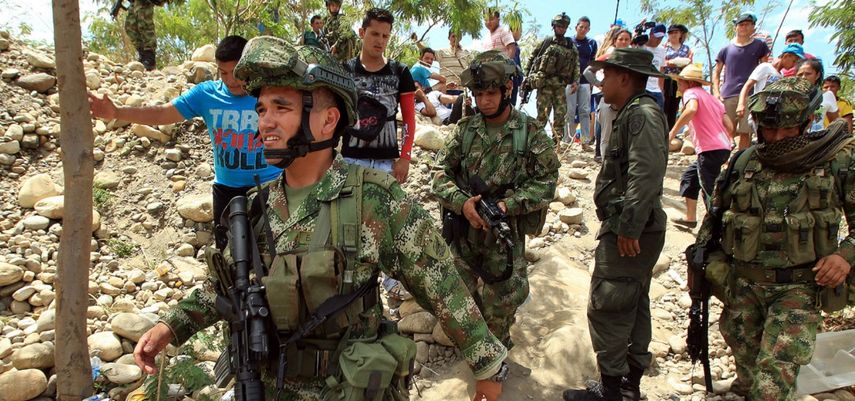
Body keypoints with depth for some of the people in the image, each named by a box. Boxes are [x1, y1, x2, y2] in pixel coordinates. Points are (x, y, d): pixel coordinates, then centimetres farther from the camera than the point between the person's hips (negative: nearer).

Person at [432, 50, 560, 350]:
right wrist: (462, 202, -21)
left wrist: (508, 204, -21)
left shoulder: (531, 132, -5)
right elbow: (442, 174, -2)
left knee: (503, 303, 6)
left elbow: (545, 182, -7)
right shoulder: (465, 129, 2)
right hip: (462, 229, 2)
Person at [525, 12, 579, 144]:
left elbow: (576, 65, 11)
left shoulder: (571, 46, 12)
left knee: (560, 114, 2)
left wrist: (575, 81, -1)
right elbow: (531, 59, 7)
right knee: (542, 113, -3)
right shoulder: (546, 42, 5)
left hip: (561, 85, 3)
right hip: (545, 83, -3)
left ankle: (557, 141, 8)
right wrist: (527, 77, 1)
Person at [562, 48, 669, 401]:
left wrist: (629, 227, -28)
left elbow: (646, 174, -29)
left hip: (629, 233, -11)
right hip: (631, 229, 11)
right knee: (633, 306, 17)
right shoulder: (633, 113, 15)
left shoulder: (643, 114, -17)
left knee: (607, 309, -4)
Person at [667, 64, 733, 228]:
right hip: (724, 147, 9)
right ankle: (690, 217, 28)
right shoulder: (713, 98, 23)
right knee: (689, 176, 23)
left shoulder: (691, 93, -1)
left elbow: (691, 109, -26)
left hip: (710, 150, -9)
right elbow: (729, 125, 15)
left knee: (710, 191, -7)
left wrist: (673, 131, -21)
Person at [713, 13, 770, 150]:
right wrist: (716, 92, 2)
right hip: (727, 96, 1)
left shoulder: (759, 46, 11)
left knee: (745, 133, -3)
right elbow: (716, 73, 16)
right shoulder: (726, 49, 14)